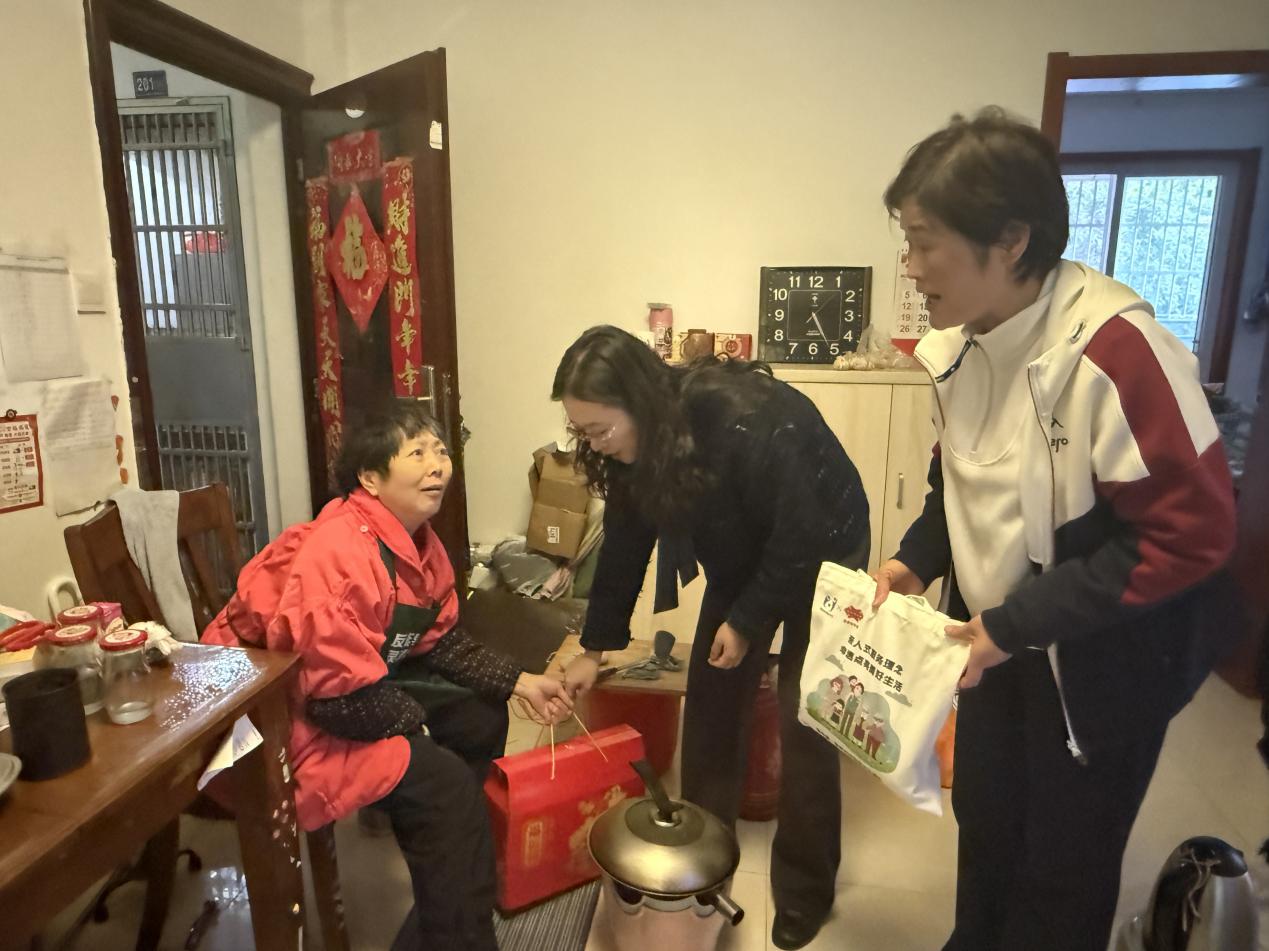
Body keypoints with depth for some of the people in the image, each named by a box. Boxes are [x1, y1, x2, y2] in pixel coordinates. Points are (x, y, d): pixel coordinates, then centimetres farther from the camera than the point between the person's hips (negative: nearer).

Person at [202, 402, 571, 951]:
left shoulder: (420, 543, 0)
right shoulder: (341, 551, -31)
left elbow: (442, 642, 8)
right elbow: (340, 692, -32)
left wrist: (521, 684, -1)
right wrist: (412, 721, -15)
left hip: (358, 692, 10)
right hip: (279, 713, -10)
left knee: (481, 717, 12)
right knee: (442, 781, -19)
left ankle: (455, 853, 35)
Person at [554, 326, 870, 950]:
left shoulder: (747, 422, -37)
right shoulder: (633, 445, -15)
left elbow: (800, 535, -27)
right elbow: (624, 545, -4)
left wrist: (747, 621, -18)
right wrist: (595, 647, 0)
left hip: (821, 550, -6)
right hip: (744, 558, 6)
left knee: (803, 723, -5)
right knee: (711, 697, 6)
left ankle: (805, 888, 14)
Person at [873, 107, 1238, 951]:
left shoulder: (1116, 351, -28)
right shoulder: (962, 342, -4)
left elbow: (1190, 533, -25)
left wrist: (1021, 624, -25)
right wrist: (919, 558, -6)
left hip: (1102, 666, -6)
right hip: (998, 643, 7)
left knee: (1064, 866, 15)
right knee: (985, 826, 25)